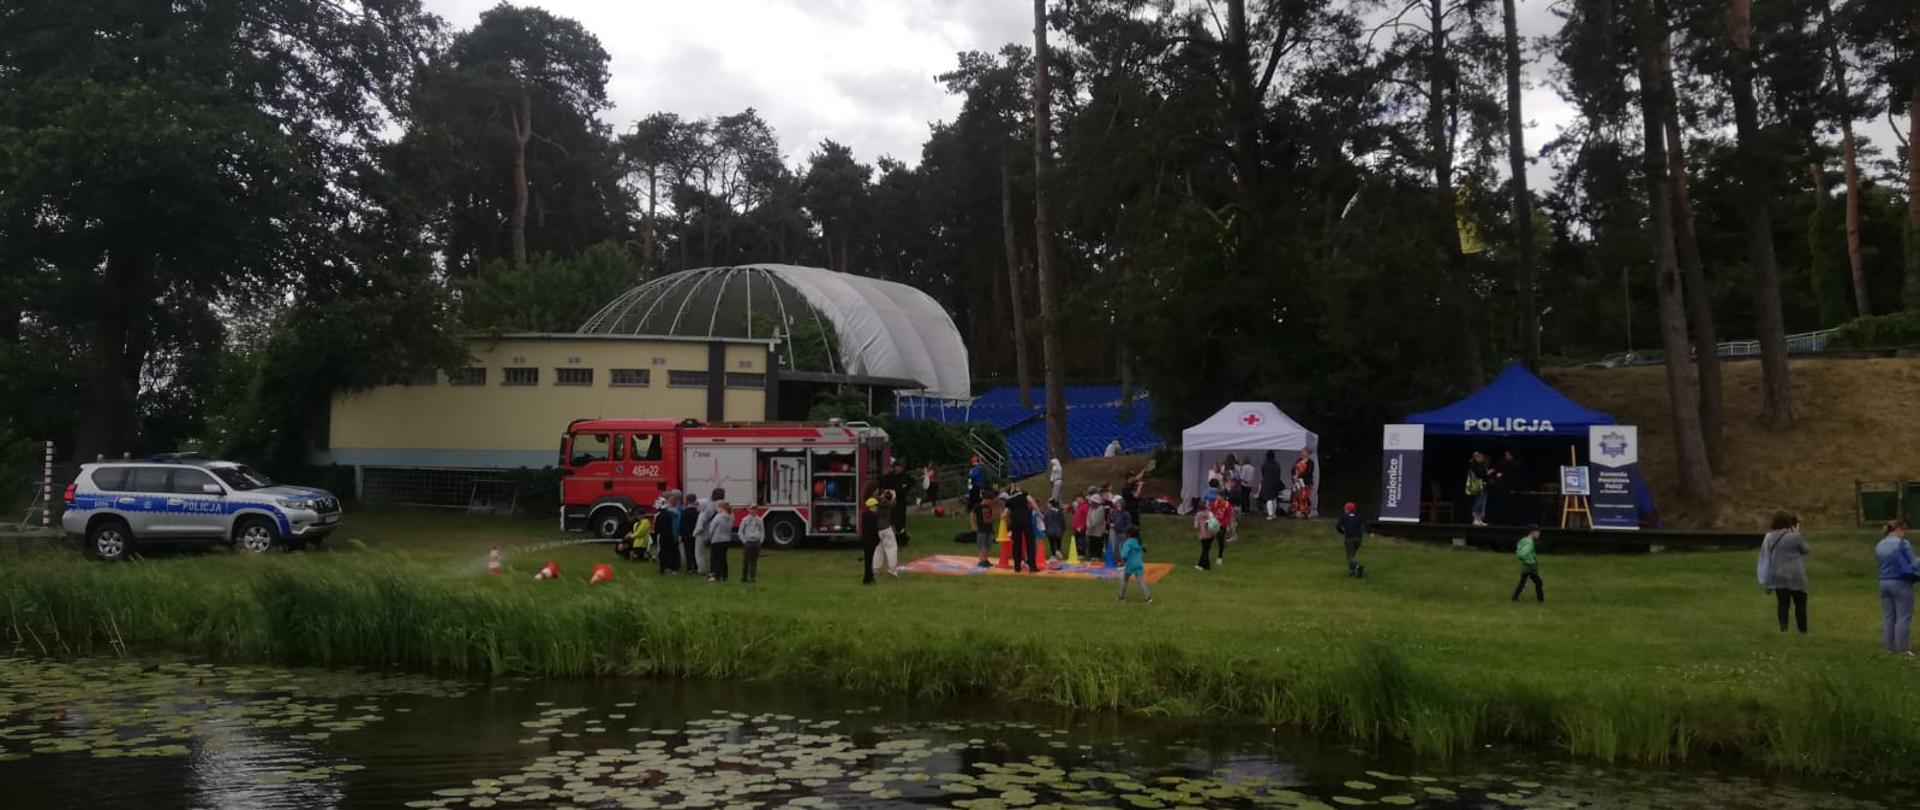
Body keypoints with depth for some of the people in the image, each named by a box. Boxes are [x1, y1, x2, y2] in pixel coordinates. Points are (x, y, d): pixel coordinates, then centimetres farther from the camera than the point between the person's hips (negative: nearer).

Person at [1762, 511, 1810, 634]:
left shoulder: (1769, 537, 3)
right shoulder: (1794, 537, -13)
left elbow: (1765, 556, 8)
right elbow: (1805, 549, 4)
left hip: (1778, 576, 4)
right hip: (1795, 576, -4)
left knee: (1783, 603, 9)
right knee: (1800, 603, 8)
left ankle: (1783, 628, 2)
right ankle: (1803, 630, 14)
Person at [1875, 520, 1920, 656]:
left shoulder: (1879, 545, 11)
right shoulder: (1903, 543, -11)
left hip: (1884, 582, 7)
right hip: (1901, 583, -7)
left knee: (1888, 616, 8)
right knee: (1904, 617, -2)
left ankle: (1890, 648, 11)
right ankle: (1903, 649, -2)